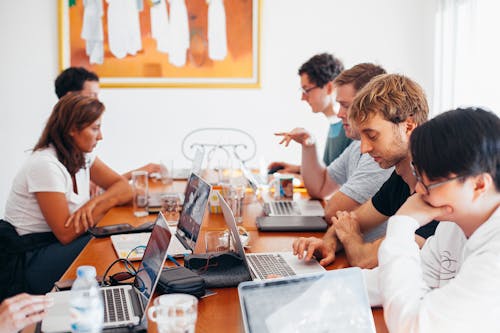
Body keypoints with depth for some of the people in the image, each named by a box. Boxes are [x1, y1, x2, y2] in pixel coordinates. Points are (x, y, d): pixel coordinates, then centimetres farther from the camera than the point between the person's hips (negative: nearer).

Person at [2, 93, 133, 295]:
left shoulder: (82, 156, 4)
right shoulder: (45, 165, -22)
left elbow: (125, 188, 0)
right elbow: (66, 233, -23)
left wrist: (94, 201, -21)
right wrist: (110, 199, -16)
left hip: (57, 242, 8)